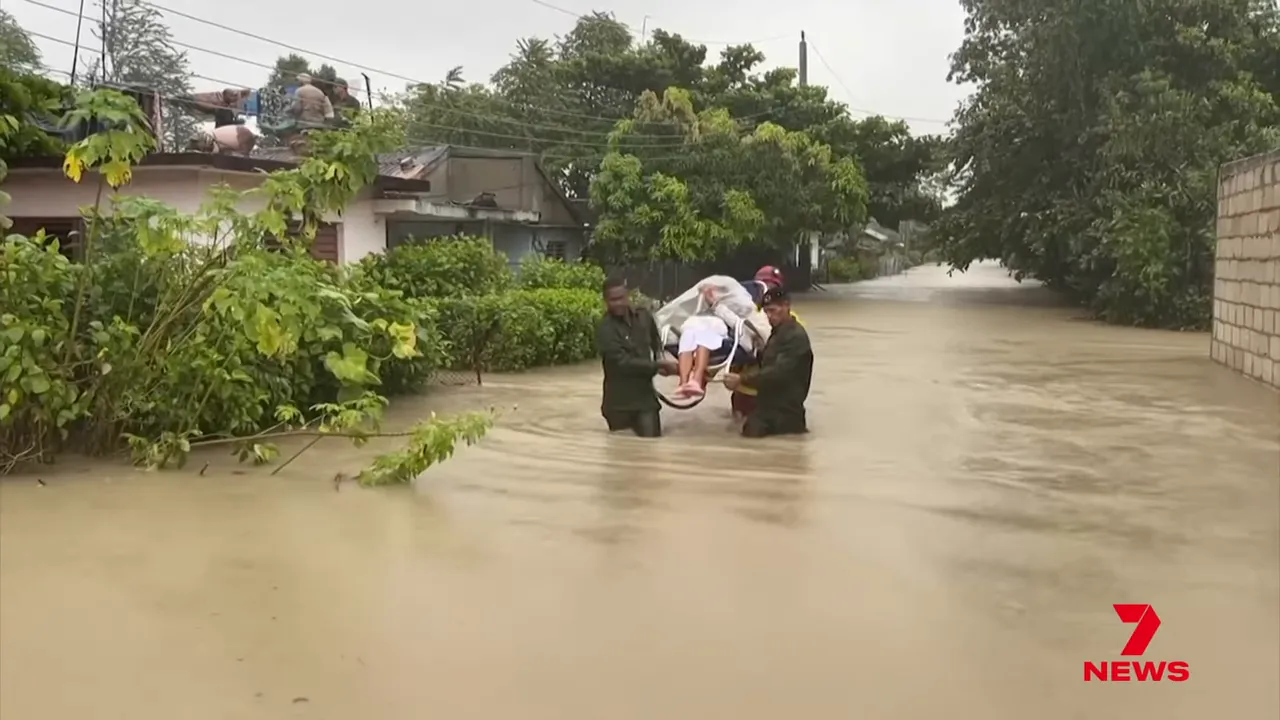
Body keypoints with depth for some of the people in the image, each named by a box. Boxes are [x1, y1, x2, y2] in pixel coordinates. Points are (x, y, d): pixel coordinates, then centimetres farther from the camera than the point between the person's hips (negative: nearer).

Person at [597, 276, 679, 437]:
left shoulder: (644, 317, 4)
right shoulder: (606, 330, -15)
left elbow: (655, 341, 24)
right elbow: (624, 362, -22)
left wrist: (660, 360, 5)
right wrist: (658, 366, -25)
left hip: (645, 395, 4)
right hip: (620, 401, -4)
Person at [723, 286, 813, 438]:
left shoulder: (796, 337, -18)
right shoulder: (778, 332, 14)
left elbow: (778, 373, -27)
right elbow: (766, 365, 18)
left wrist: (742, 379, -30)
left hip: (785, 407, -10)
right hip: (771, 401, 10)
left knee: (752, 430, -20)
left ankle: (791, 423, 1)